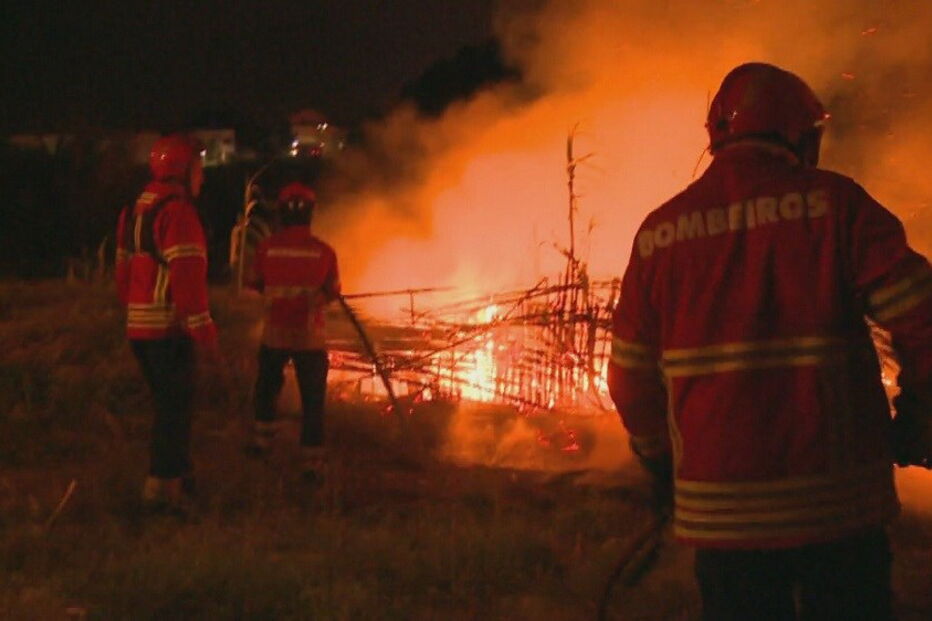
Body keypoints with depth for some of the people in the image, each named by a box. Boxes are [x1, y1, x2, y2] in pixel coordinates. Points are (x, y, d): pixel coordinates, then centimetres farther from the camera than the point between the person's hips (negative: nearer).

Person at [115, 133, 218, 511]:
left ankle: (178, 471, 30)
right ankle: (163, 486, -4)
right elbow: (187, 276, -21)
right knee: (175, 406, -4)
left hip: (139, 326, 9)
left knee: (169, 402, 20)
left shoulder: (134, 212, 14)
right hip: (170, 327, -9)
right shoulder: (177, 212, -15)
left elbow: (123, 271, 20)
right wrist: (204, 330, -19)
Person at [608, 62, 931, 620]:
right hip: (837, 502, -2)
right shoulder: (831, 202, -3)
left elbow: (633, 374, 10)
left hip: (719, 507, 3)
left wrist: (661, 459, 26)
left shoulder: (659, 231, 6)